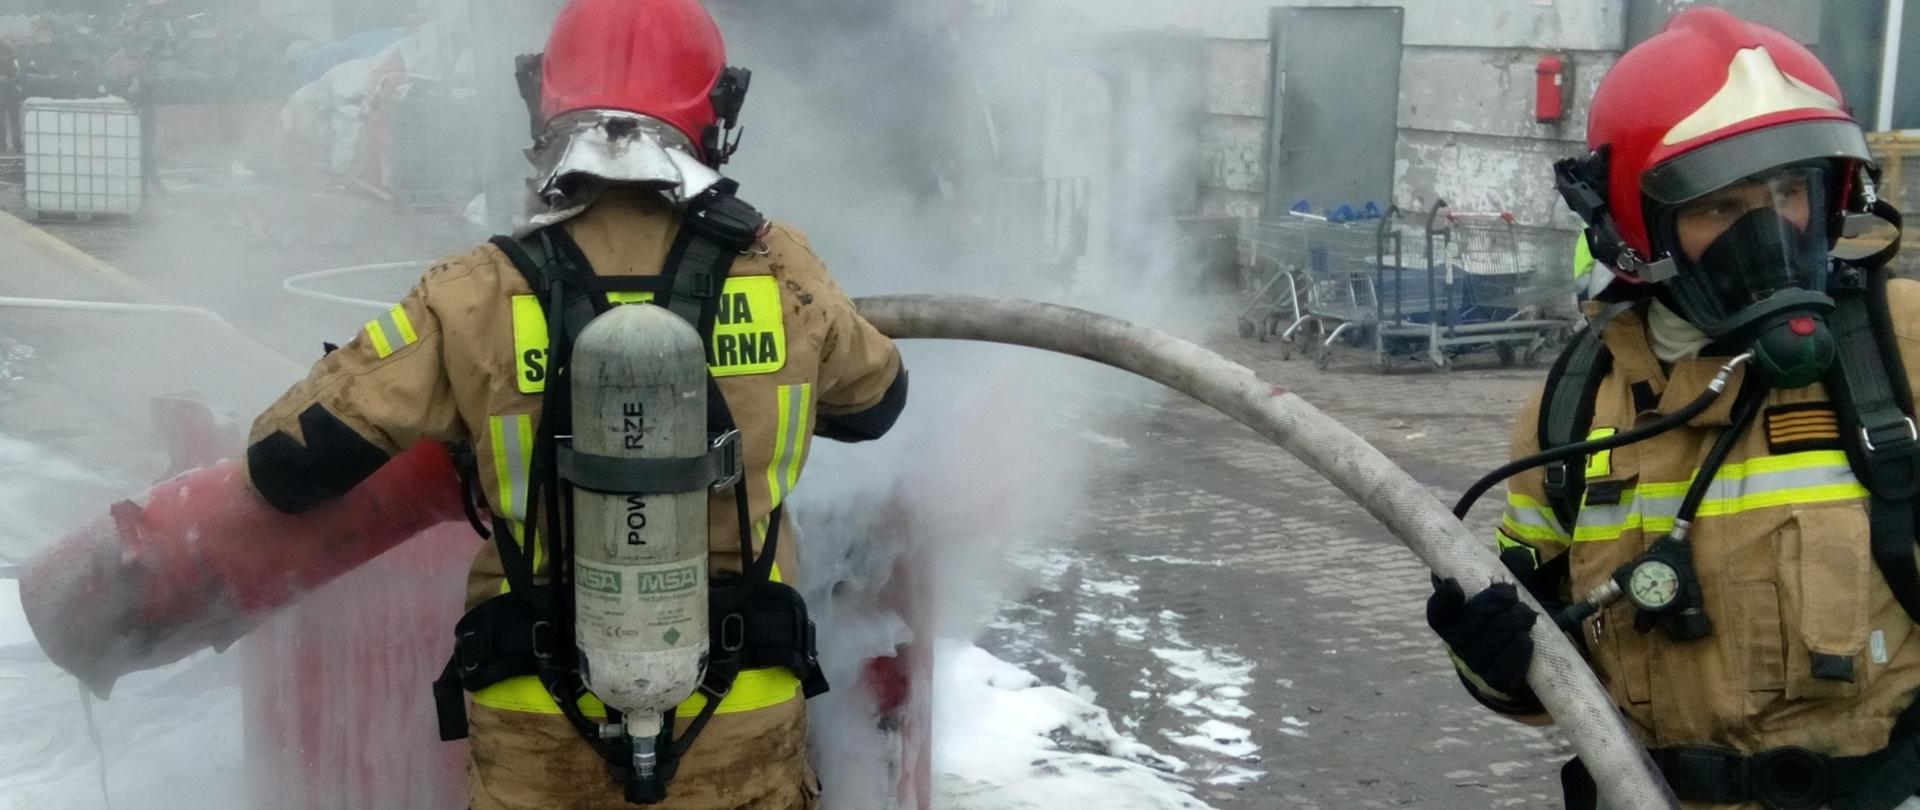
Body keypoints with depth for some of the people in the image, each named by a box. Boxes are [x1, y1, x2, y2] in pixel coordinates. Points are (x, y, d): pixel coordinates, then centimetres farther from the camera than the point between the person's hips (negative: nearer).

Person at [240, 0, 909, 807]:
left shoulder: (477, 300, -13)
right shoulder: (784, 276, -8)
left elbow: (288, 462, -7)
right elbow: (875, 399, 12)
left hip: (541, 739, 0)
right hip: (739, 733, 1)